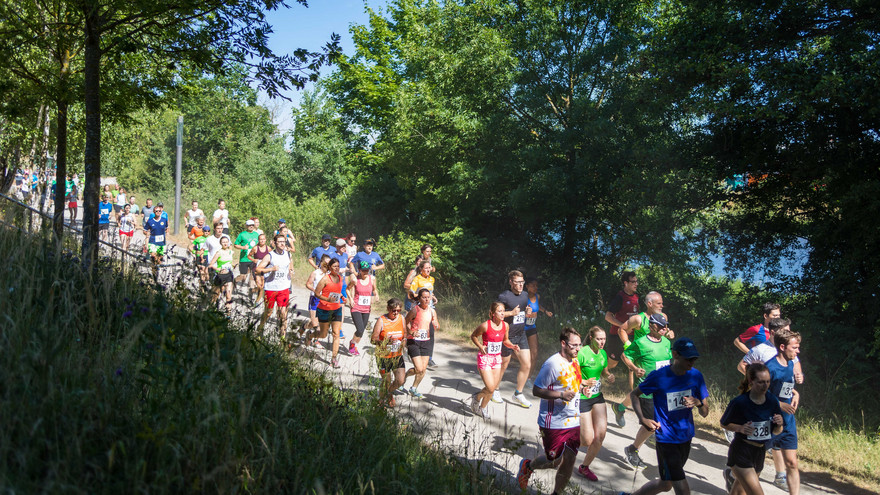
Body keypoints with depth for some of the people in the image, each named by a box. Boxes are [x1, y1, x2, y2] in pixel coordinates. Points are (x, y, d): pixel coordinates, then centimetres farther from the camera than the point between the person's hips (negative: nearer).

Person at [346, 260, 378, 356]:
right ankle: (353, 343, 14)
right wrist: (350, 298, -9)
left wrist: (376, 295, -4)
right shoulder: (355, 279, -10)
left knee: (362, 330, 10)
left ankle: (354, 346, 35)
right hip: (356, 308, -4)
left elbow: (374, 290, 17)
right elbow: (348, 289, 6)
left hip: (366, 309, 4)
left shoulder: (372, 278, 0)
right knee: (360, 330, -15)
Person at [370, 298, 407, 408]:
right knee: (386, 380, 0)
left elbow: (405, 335, 17)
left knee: (401, 380, -6)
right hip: (383, 356, -4)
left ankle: (390, 392, 27)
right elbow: (373, 339, -14)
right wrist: (384, 342, -31)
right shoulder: (381, 321, -12)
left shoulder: (402, 319, 2)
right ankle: (381, 400, 30)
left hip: (397, 355, 4)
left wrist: (404, 342, -3)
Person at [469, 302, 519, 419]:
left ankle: (482, 408, 33)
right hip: (484, 358, -5)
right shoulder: (485, 325, -17)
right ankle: (477, 397, 22)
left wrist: (512, 345, -4)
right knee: (490, 388, -11)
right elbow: (473, 336, -2)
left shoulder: (505, 325, -1)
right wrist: (480, 346, -17)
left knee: (492, 388, 8)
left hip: (497, 359, 6)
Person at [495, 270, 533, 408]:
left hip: (521, 335, 6)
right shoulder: (504, 296, -14)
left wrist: (528, 313, -1)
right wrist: (511, 313, -23)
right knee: (503, 365, 7)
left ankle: (518, 394, 16)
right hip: (507, 336, -6)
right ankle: (495, 390, 30)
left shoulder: (525, 295, 9)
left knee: (527, 365, 1)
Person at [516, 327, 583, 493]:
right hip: (554, 423, -7)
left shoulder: (574, 361, 8)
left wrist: (580, 387, 5)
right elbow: (536, 390, -17)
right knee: (554, 461, 4)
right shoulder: (552, 364, -17)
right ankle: (527, 466, 32)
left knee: (569, 461, 7)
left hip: (573, 422, 7)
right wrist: (561, 395, -25)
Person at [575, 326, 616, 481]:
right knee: (588, 440, -4)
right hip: (582, 398, -7)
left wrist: (610, 377, 0)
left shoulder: (603, 354, 4)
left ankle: (584, 467, 19)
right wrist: (583, 383, -30)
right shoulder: (582, 353, -18)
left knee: (600, 436, -1)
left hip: (597, 397, 7)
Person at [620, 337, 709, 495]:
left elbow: (705, 413, 1)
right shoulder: (658, 377, -15)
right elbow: (634, 394, 0)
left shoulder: (696, 375, -4)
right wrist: (642, 418, -14)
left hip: (686, 438, 5)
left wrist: (698, 403, -22)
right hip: (666, 439, -5)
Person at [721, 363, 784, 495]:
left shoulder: (772, 401, -2)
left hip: (759, 454, 6)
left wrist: (779, 424, -14)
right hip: (741, 453, -6)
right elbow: (724, 423, -3)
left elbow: (776, 432, 8)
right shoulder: (739, 402, -17)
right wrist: (740, 428, -20)